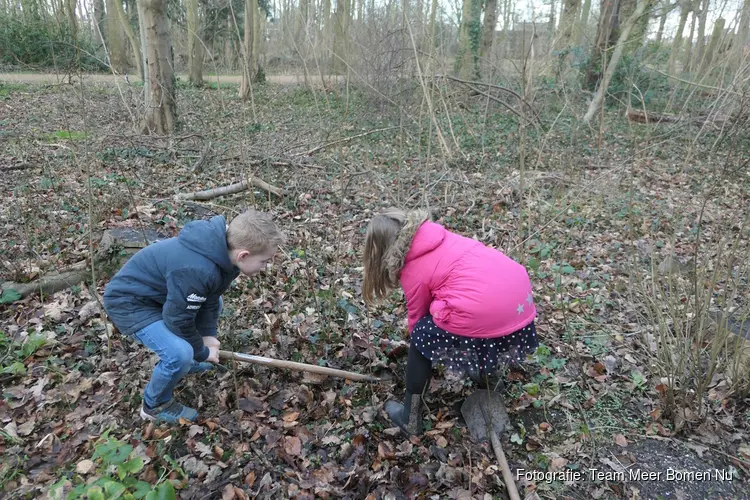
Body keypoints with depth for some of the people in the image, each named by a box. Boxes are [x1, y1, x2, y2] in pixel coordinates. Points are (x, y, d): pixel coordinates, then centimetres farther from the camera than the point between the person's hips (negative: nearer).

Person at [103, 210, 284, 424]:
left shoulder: (223, 251, -11)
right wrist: (202, 352, -10)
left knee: (215, 304, 21)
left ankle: (189, 361, 33)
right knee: (180, 354, -25)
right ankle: (155, 405, 4)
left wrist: (209, 334, -2)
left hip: (160, 290, 9)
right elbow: (177, 318, -25)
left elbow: (210, 298, 3)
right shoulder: (198, 270, -39)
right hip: (129, 302, -9)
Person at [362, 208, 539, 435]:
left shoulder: (413, 271, 2)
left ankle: (410, 418, 24)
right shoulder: (437, 235, 18)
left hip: (486, 315, -7)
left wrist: (417, 337, 37)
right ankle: (481, 367, 54)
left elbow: (417, 317, 18)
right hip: (520, 296, 8)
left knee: (421, 338, 14)